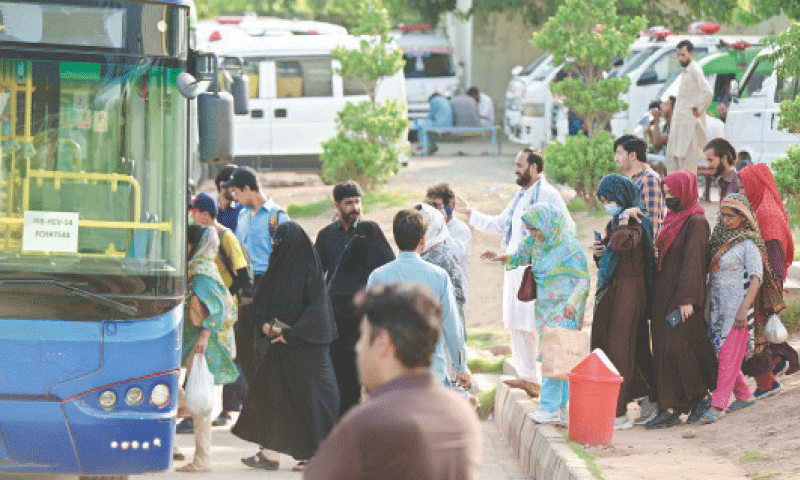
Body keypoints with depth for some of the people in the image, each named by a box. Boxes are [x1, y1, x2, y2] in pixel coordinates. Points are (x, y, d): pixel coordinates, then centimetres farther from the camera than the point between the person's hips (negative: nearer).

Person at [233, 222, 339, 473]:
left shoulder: (310, 270, -9)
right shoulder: (275, 268, 11)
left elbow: (316, 307, -14)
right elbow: (259, 303, 15)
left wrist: (291, 333, -18)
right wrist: (264, 325, -5)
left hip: (305, 346, -7)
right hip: (276, 345, 7)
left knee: (305, 395, -3)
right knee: (271, 394, 3)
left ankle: (310, 454, 3)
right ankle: (270, 453, 5)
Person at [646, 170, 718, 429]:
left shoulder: (696, 222, -11)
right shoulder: (673, 219, 15)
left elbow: (693, 261, -18)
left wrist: (687, 299, -22)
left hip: (681, 295, -9)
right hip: (664, 295, 9)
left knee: (676, 348, -10)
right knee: (664, 349, 4)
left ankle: (700, 396, 6)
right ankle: (670, 410, 4)